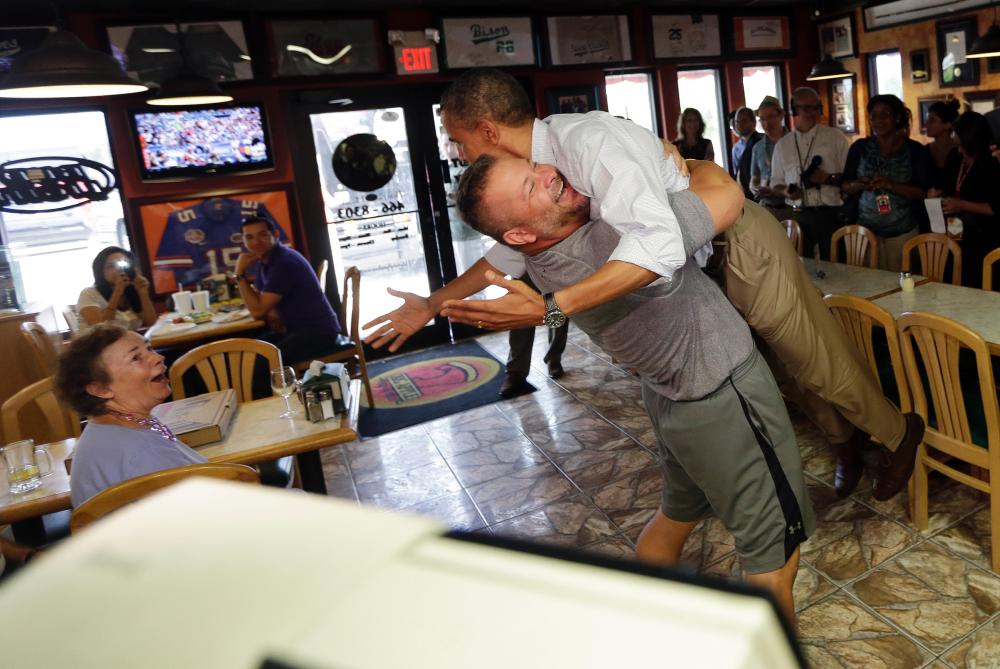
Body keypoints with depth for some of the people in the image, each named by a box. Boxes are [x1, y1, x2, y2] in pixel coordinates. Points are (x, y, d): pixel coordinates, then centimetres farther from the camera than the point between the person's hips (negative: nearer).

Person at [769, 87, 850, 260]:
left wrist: (829, 178, -15)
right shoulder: (782, 144, 10)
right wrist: (785, 192, -6)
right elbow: (776, 183, 14)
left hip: (831, 215, -1)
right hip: (798, 216, 2)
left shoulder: (835, 137, 4)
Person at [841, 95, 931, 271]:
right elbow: (844, 187, 5)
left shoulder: (915, 150, 0)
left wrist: (891, 185, -19)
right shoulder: (860, 147, 4)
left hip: (903, 231, -1)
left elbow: (923, 192, -4)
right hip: (866, 229, 1)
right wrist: (859, 185, -17)